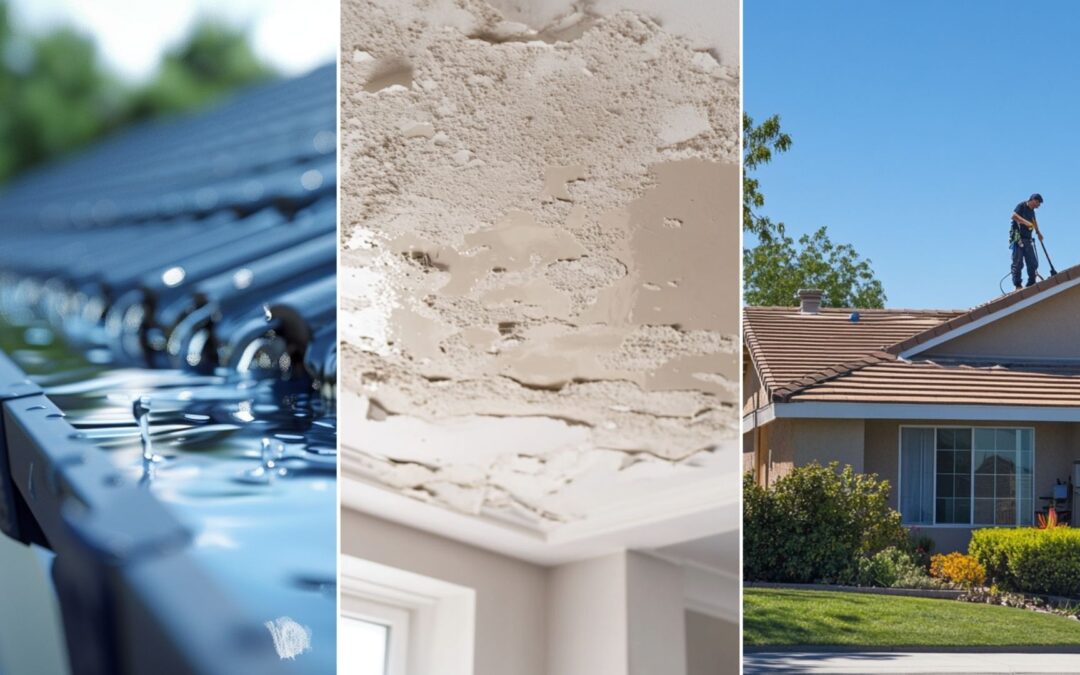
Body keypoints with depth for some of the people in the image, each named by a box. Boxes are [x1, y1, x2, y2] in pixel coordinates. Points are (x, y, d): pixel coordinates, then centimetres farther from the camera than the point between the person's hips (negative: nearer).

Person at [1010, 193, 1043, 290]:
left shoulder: (1031, 211, 19)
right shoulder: (1021, 206, -4)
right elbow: (1014, 216, -22)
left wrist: (1038, 233, 49)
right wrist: (1026, 222, -32)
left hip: (1028, 240, 8)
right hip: (1018, 238, -8)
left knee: (1033, 264, 4)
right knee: (1018, 262, -11)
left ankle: (1031, 284, 9)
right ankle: (1017, 286, -12)